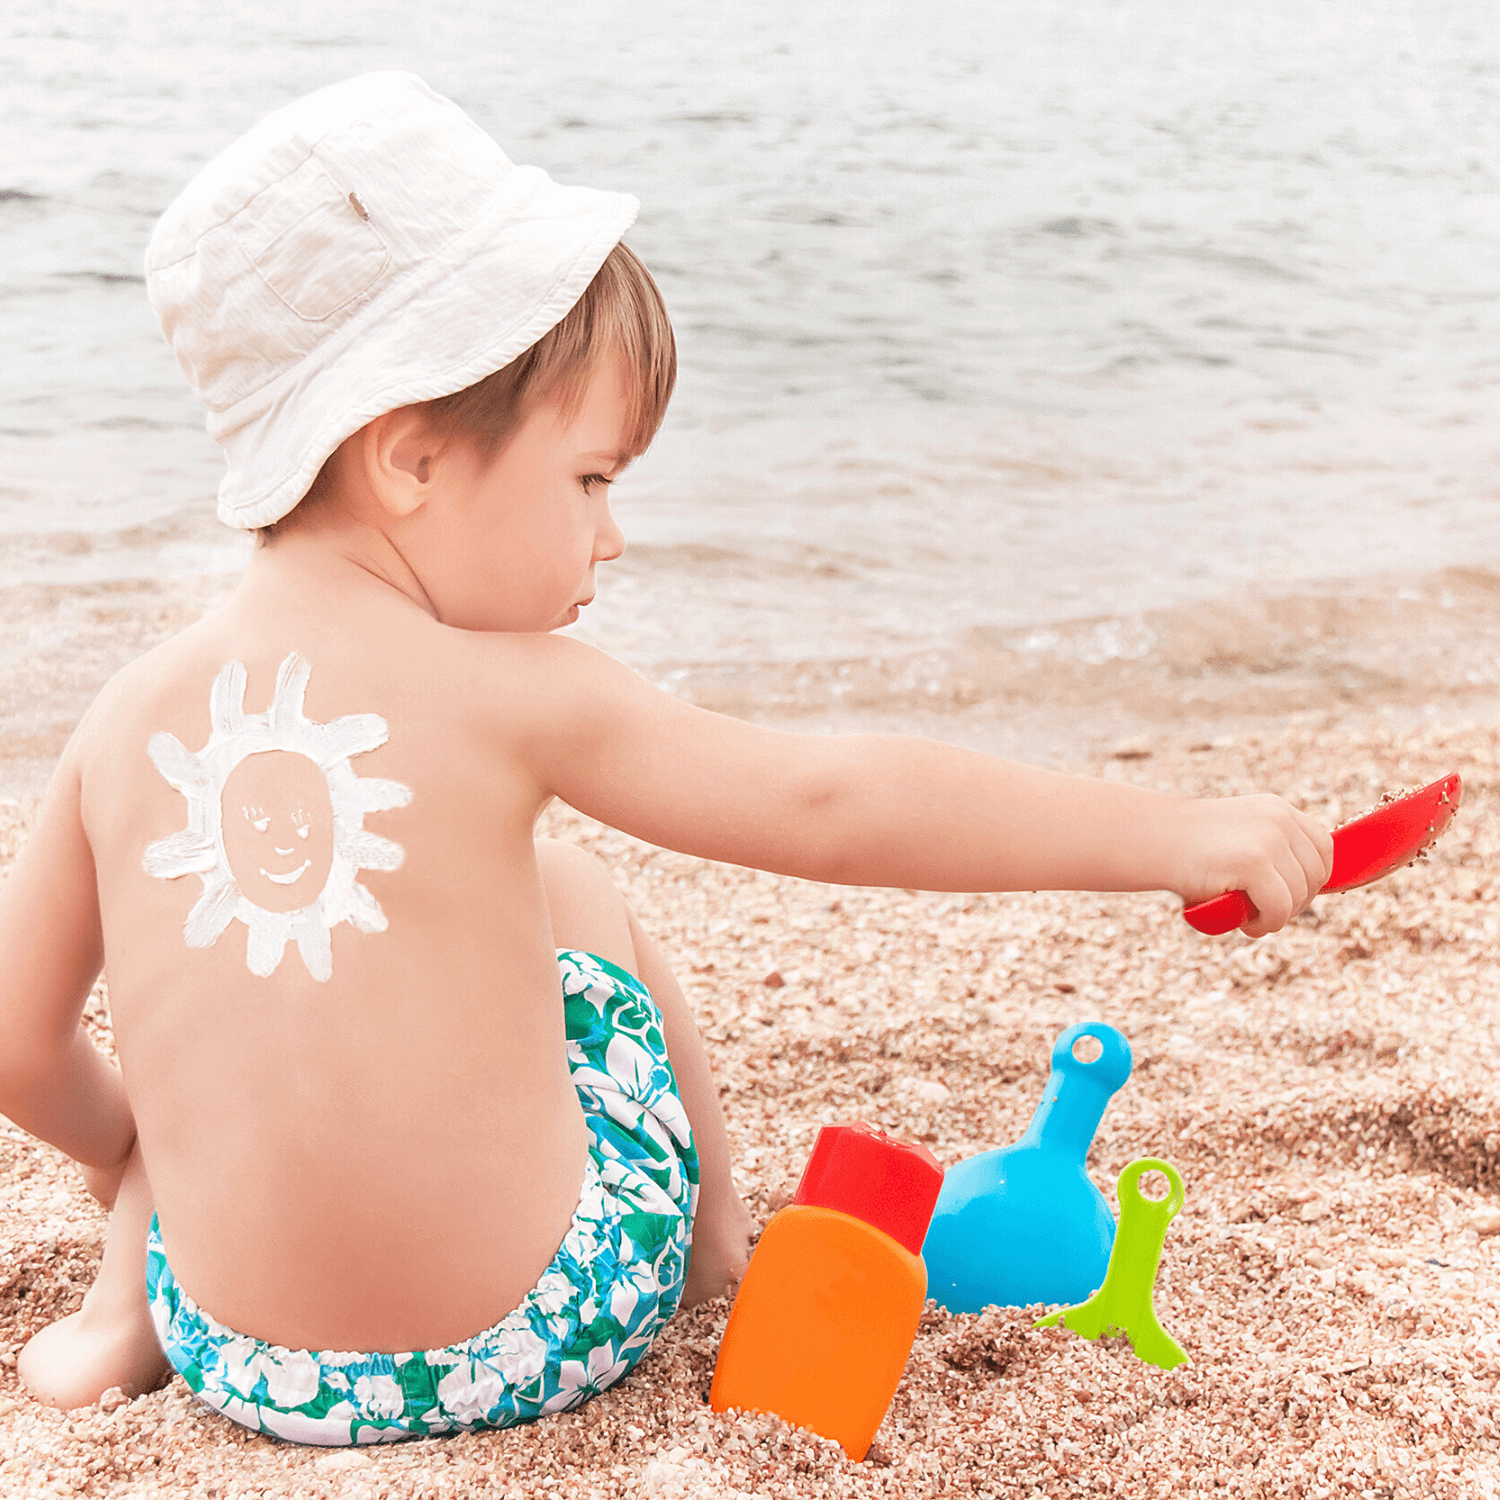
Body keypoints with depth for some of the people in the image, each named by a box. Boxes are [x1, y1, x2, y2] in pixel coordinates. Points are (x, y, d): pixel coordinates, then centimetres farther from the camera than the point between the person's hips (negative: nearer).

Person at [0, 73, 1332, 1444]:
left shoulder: (133, 715, -2)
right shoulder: (507, 696, -13)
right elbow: (833, 804, -11)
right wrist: (1175, 834, -2)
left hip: (248, 1368, 3)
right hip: (527, 1345, -3)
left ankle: (127, 1310, 26)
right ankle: (723, 1250, 36)